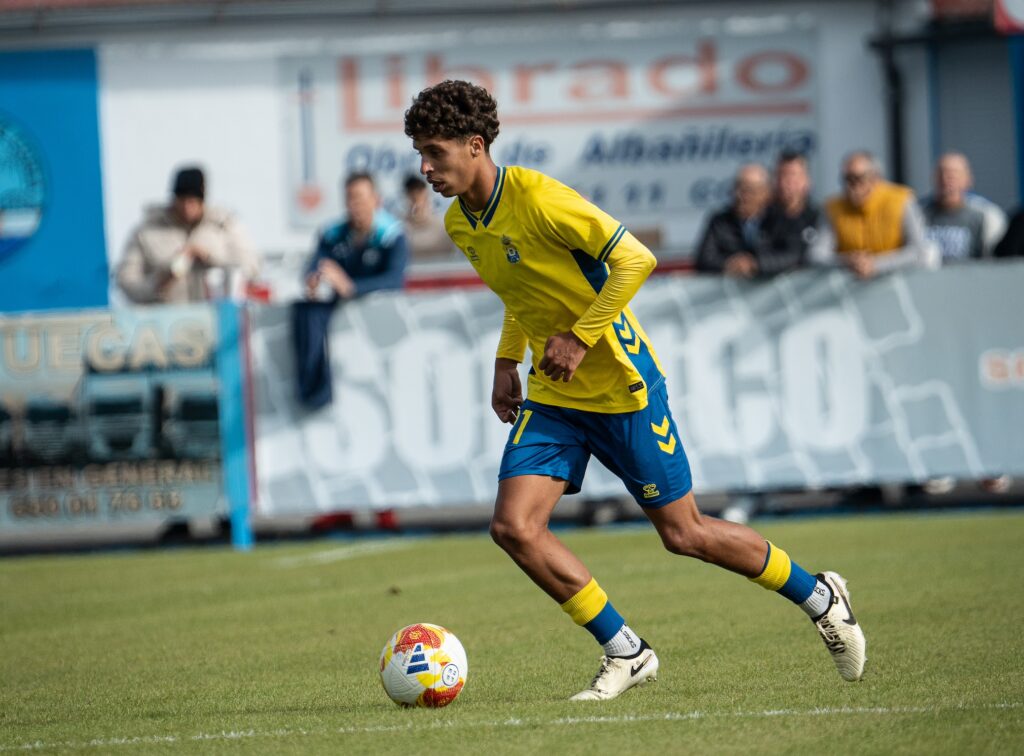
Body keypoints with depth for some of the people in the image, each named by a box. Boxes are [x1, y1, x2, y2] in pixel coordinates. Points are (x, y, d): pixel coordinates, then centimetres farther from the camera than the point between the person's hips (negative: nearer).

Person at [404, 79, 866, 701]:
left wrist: (579, 338, -23)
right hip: (551, 395, 7)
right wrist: (507, 361, 12)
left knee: (683, 533, 1)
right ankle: (625, 654, 2)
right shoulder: (460, 224, 3)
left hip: (621, 385, -7)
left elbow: (636, 259, -22)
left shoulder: (537, 198, -22)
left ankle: (819, 597, 23)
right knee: (514, 527, -11)